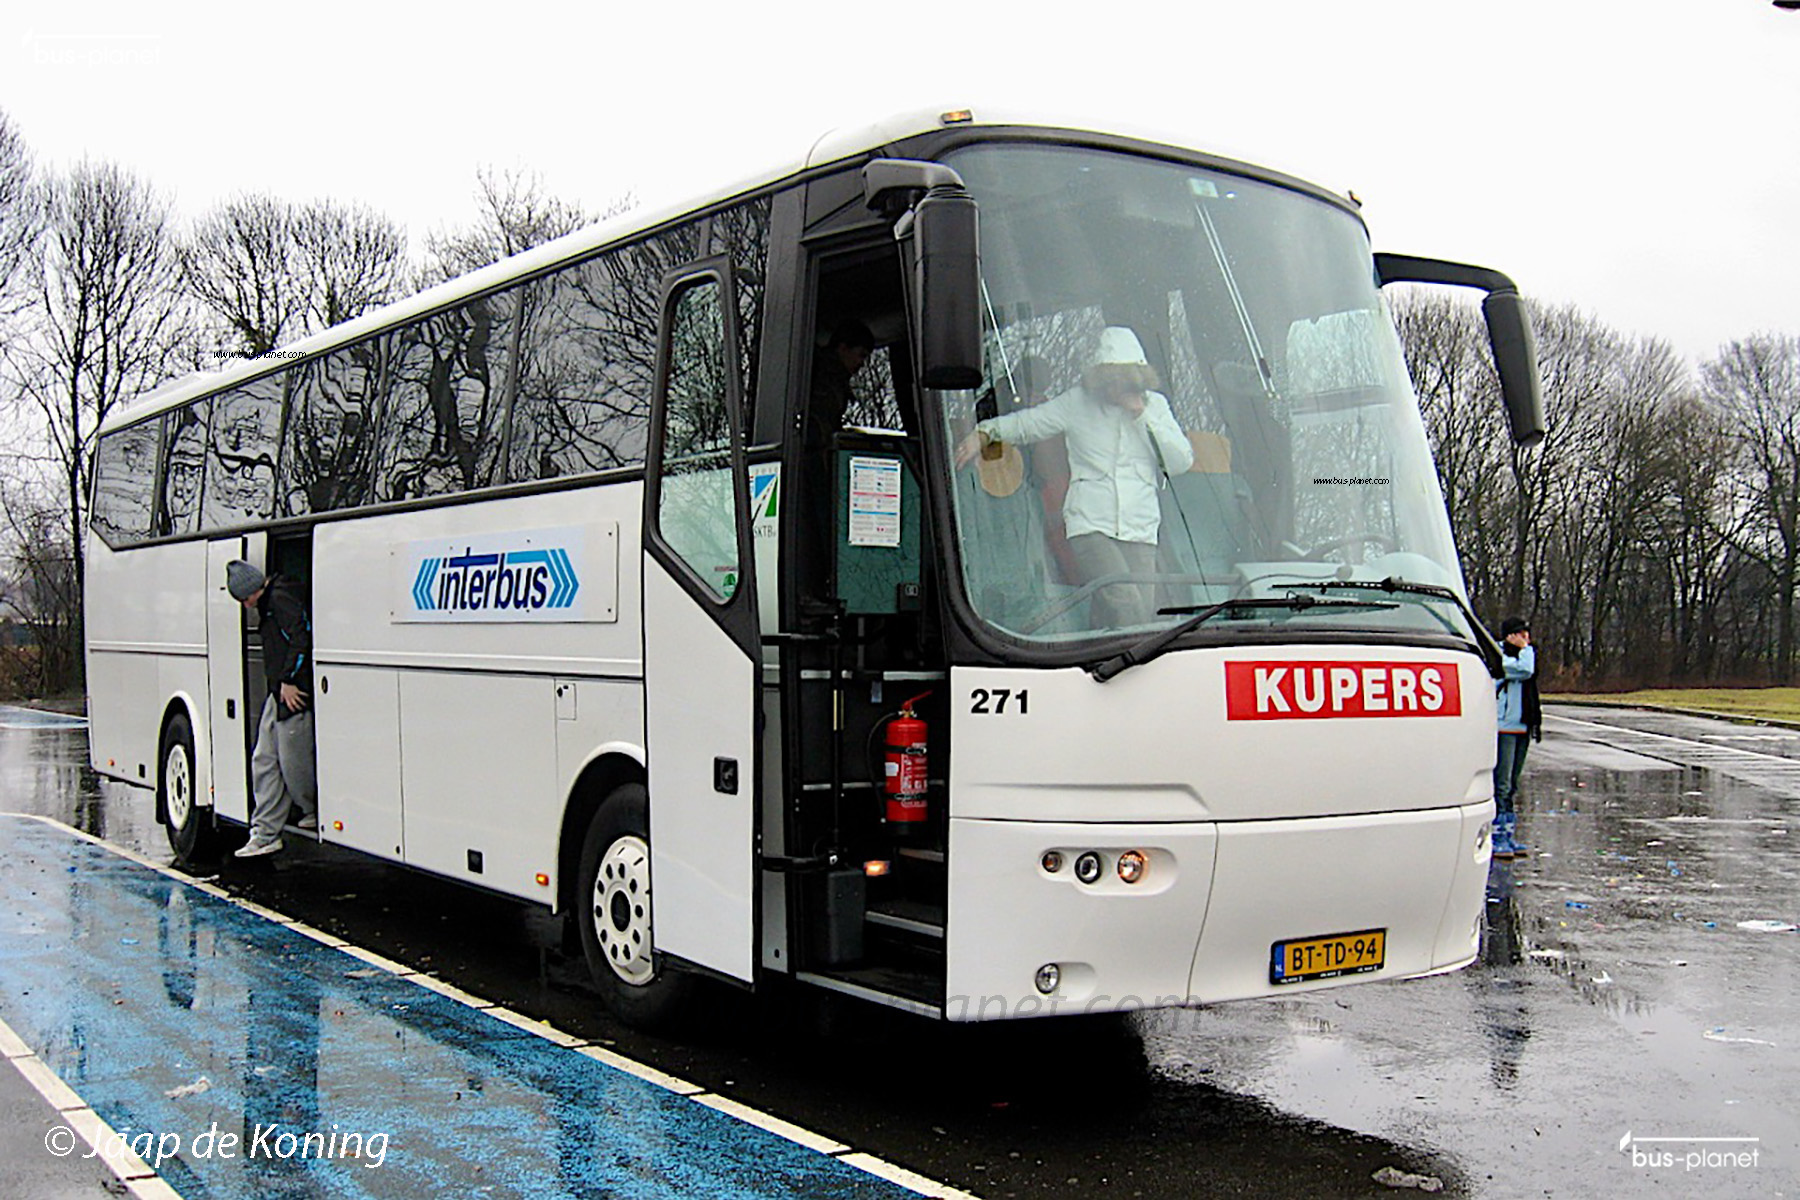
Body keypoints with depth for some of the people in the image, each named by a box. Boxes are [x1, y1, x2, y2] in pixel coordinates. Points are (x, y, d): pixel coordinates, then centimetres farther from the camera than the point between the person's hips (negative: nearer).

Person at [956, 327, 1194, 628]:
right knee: (1125, 607, -23)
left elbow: (1182, 462, 7)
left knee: (1144, 612, -9)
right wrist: (984, 433, -4)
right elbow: (1025, 423, 13)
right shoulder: (1077, 403, 8)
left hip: (1140, 529, 3)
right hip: (1090, 524, -3)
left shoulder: (1155, 404, 14)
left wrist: (1143, 414, 0)